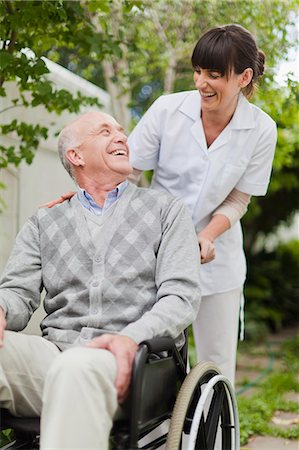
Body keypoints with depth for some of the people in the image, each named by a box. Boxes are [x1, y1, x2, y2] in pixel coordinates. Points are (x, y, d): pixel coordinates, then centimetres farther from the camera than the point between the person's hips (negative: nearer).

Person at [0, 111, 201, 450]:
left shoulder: (166, 210, 16)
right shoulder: (44, 223, 23)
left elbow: (181, 295, 3)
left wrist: (132, 337, -18)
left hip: (128, 360, -2)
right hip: (53, 351, 3)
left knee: (76, 369, -39)